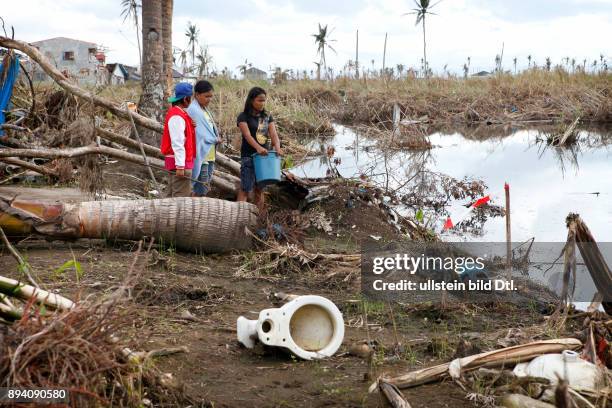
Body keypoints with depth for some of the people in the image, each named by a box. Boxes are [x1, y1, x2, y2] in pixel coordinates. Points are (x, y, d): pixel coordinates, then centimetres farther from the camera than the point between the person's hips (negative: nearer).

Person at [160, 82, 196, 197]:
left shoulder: (177, 113, 14)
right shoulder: (177, 116, -18)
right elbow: (177, 143, -23)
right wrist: (180, 166, -25)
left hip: (178, 162, 11)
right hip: (180, 162, -11)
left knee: (171, 195, 15)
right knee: (181, 196, -9)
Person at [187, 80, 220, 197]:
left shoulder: (205, 110, 15)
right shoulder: (193, 110, -13)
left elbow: (211, 130, 12)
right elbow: (200, 134, -17)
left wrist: (216, 138, -10)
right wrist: (216, 139, -3)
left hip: (209, 156, 9)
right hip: (201, 156, -9)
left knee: (205, 189, 12)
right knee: (200, 189, -7)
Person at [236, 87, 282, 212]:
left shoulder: (268, 117, 10)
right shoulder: (243, 117, -6)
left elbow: (273, 134, -2)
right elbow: (247, 135, -21)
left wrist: (277, 148, -23)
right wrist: (258, 148, -39)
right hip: (249, 157, -5)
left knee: (259, 189, 10)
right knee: (245, 189, -8)